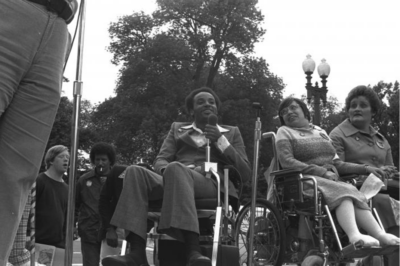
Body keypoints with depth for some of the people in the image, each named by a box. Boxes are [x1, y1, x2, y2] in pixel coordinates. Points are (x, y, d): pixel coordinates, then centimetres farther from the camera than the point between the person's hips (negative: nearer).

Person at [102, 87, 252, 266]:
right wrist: (167, 169, -8)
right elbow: (160, 161, 17)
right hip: (172, 180, 3)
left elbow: (245, 174, 12)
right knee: (135, 172, -29)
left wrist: (220, 141, 1)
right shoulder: (177, 128, 29)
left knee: (176, 168, -38)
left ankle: (192, 251, -54)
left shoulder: (231, 132, 24)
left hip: (211, 183, -3)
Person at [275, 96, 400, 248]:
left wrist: (365, 169, 9)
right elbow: (287, 162, -7)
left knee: (356, 196, -26)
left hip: (331, 181, 5)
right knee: (344, 191, -32)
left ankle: (380, 235, -43)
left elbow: (337, 164, 23)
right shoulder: (284, 132, 9)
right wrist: (322, 172, -15)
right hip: (303, 182, -5)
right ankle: (354, 236, -54)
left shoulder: (320, 132, 26)